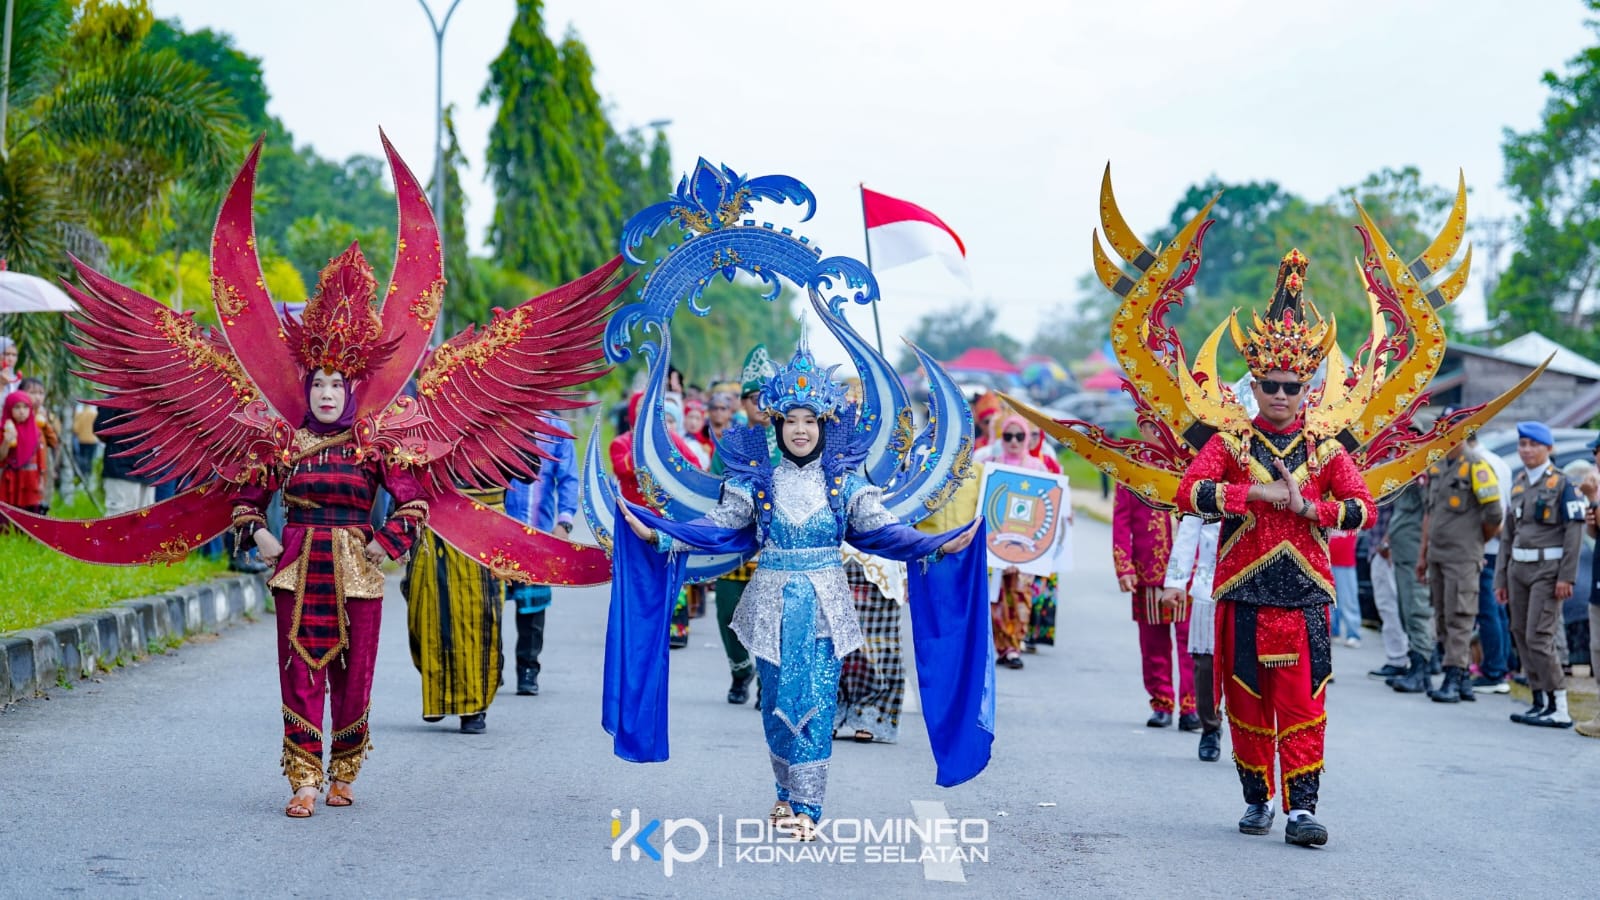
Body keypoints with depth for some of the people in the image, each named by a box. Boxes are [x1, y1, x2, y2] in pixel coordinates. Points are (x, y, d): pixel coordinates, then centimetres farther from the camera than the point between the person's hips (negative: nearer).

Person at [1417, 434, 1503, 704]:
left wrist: (1478, 540, 4)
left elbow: (1494, 513, -11)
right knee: (1443, 619, 9)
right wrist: (1423, 554, 19)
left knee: (1458, 618, -7)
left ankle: (1453, 679, -7)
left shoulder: (1475, 466, -10)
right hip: (1436, 556, 8)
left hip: (1462, 557, -8)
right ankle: (1464, 680, 16)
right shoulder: (1437, 466, 14)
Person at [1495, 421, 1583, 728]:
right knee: (1520, 635, 7)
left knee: (1539, 637, -13)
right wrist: (1501, 578, 15)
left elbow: (1574, 532, -11)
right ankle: (1540, 702, 15)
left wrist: (1566, 576, -17)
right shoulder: (1518, 483, 13)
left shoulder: (1562, 483, -6)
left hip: (1547, 569, -7)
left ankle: (1560, 709, -9)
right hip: (1518, 568, 7)